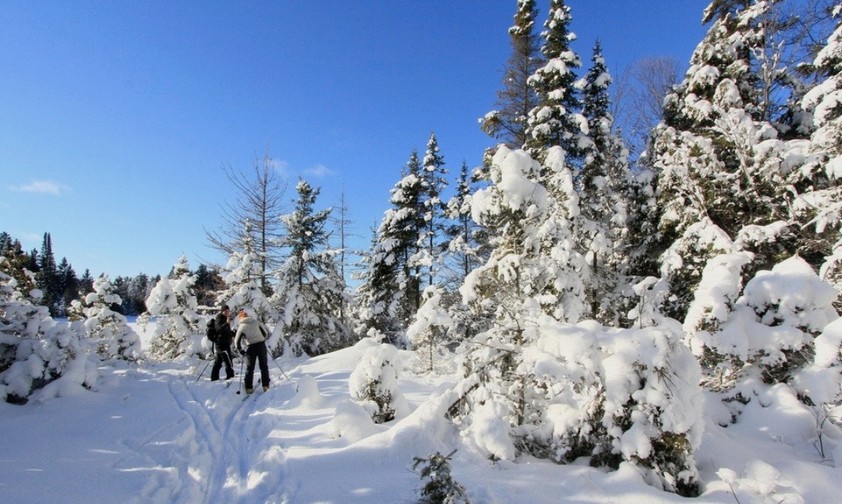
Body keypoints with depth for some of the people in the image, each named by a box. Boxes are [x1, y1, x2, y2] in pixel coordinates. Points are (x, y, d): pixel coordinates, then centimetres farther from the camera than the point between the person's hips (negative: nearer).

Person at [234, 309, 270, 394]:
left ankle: (249, 388, 9)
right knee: (264, 366, 11)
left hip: (251, 347, -1)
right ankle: (265, 386, 10)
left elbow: (237, 341, -3)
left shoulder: (241, 327, -2)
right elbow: (266, 333, 3)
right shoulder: (257, 322, -1)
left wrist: (241, 350, 11)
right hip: (261, 345, 1)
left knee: (249, 368, 11)